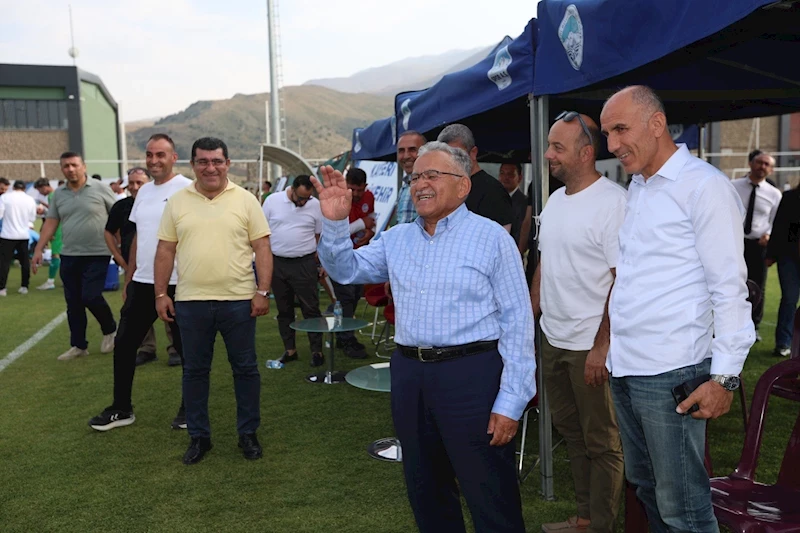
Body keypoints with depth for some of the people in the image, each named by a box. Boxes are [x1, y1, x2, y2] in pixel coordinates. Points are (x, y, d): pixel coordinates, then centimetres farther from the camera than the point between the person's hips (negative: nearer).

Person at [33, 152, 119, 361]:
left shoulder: (100, 189, -4)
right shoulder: (58, 194, 8)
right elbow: (51, 223, 11)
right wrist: (38, 249, 5)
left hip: (97, 255, -5)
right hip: (69, 256, 5)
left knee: (90, 297, -11)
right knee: (73, 303, 8)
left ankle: (110, 330, 15)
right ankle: (78, 345, 19)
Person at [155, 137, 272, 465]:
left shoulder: (245, 200, 0)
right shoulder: (177, 202, 6)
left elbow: (262, 248, -2)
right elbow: (165, 251, 8)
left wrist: (263, 291, -9)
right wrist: (161, 294, 3)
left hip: (238, 300, -2)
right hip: (190, 302, 2)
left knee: (245, 369, 7)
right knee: (194, 371, 11)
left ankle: (248, 434, 22)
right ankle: (198, 436, 25)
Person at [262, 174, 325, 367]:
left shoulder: (315, 205, -2)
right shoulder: (272, 201, -1)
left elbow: (321, 236, 5)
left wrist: (319, 262, 0)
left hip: (305, 264, -2)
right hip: (277, 263, 2)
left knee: (311, 309, 0)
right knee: (284, 310, 10)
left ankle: (316, 350, 7)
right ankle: (290, 350, 21)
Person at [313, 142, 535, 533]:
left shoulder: (492, 238, -5)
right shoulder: (396, 239, 11)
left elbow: (517, 322, -8)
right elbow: (345, 270, 13)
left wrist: (510, 402, -12)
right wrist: (335, 222, -5)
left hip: (471, 373, -5)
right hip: (409, 374, 6)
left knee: (491, 499, 3)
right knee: (425, 491, 20)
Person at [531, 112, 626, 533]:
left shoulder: (614, 202, -16)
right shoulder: (554, 201, 10)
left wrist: (602, 345, -21)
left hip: (591, 346, -8)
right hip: (553, 340, 9)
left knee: (602, 443, 6)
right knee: (571, 433, 18)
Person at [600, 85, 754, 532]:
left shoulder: (704, 186, -10)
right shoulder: (637, 187, 13)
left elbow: (730, 289, -13)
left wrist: (725, 377, -15)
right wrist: (611, 346, 14)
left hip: (670, 372, -8)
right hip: (624, 365, 8)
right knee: (644, 485, 19)